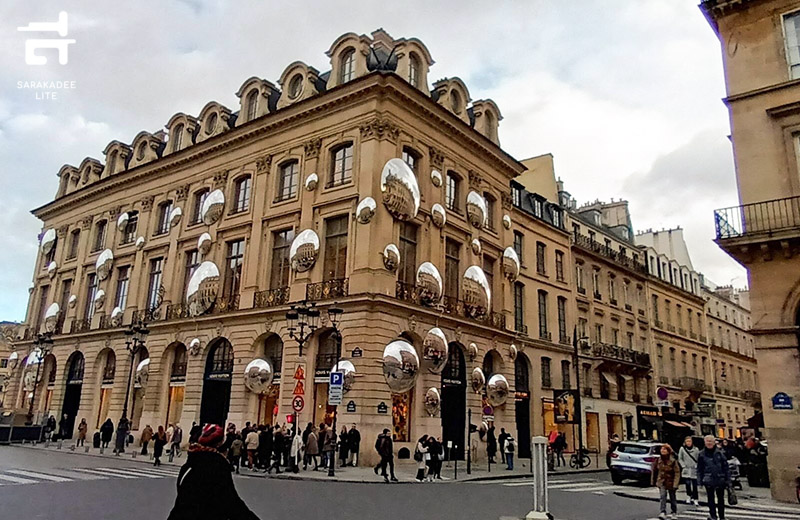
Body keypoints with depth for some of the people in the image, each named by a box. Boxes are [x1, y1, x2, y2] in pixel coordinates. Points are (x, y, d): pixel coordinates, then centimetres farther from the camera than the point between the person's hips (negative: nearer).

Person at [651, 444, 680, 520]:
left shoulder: (673, 461, -15)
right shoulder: (658, 461, -4)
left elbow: (677, 473, -15)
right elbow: (654, 471, 7)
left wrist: (675, 484, -20)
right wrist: (653, 481, 10)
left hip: (670, 482, -2)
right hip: (661, 482, 2)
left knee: (672, 498, 13)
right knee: (663, 496, -16)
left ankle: (674, 512, 32)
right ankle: (663, 512, -18)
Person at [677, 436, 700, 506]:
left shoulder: (696, 449, -1)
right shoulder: (682, 449, -1)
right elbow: (680, 459, 5)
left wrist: (696, 466, -6)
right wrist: (683, 466, -4)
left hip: (694, 470, 0)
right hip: (686, 470, 0)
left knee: (694, 485, 2)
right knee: (688, 484, 1)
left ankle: (695, 499, 9)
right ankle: (688, 496, 22)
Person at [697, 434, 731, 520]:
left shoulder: (719, 453, 1)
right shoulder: (702, 454, 0)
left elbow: (726, 467, 3)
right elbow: (699, 469, 3)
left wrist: (727, 479, -1)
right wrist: (700, 481, 0)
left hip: (720, 479, 1)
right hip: (708, 480, -1)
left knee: (721, 499, 12)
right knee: (711, 499, 0)